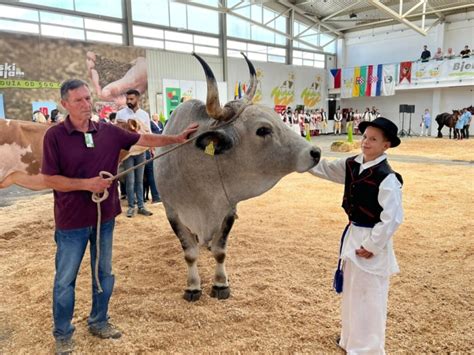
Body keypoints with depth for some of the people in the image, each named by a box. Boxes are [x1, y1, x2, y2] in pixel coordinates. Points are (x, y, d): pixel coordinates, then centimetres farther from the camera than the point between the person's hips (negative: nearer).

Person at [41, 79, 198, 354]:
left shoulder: (109, 132, -1)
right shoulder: (55, 136, -11)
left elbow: (145, 139, 5)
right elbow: (50, 179, -11)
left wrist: (177, 138, 1)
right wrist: (86, 184, -21)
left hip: (105, 217, 4)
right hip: (72, 222, -4)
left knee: (105, 273, 17)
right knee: (65, 280, 10)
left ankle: (99, 322, 38)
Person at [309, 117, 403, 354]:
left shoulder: (387, 177, -21)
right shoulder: (351, 165, 1)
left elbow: (392, 218, -23)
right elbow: (323, 168, 9)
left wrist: (371, 246, -18)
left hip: (372, 239, -8)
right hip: (353, 234, 8)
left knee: (369, 297, 4)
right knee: (352, 292, 22)